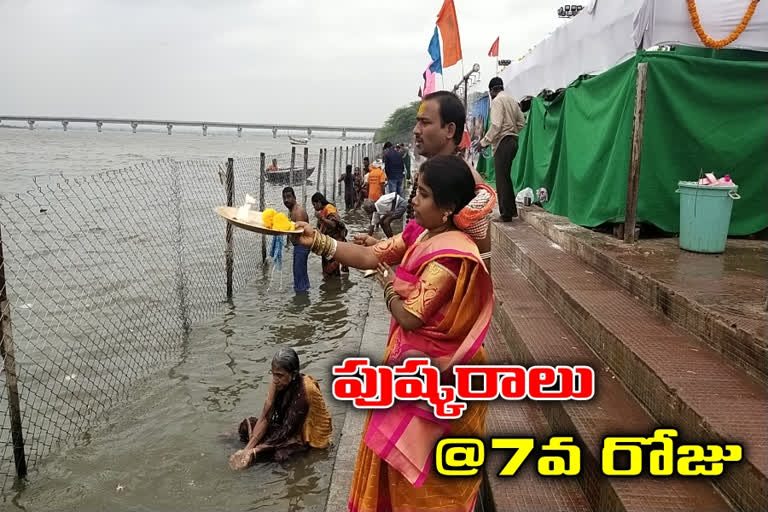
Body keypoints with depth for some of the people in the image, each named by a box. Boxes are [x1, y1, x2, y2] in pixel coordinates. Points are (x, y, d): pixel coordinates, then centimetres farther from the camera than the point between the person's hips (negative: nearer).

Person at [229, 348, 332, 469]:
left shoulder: (305, 390, -33)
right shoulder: (277, 382, -14)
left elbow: (287, 430, -30)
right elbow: (265, 418, -14)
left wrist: (253, 451, -31)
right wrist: (248, 448, -25)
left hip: (310, 433, -5)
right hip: (288, 424, 5)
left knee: (279, 453, -28)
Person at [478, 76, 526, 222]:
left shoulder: (497, 100, -10)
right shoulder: (512, 100, 15)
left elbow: (496, 125, -19)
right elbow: (521, 122, 15)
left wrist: (484, 142, -13)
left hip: (502, 143, -8)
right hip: (513, 140, 8)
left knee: (502, 179, -4)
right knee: (506, 177, 16)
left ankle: (506, 214, -1)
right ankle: (511, 210, 20)